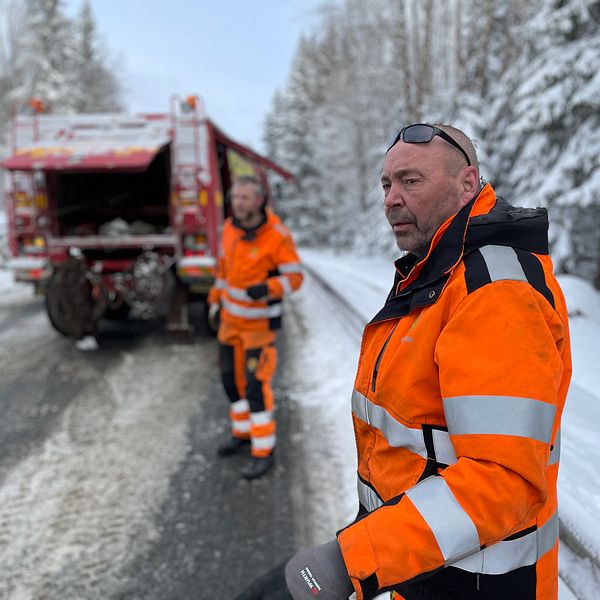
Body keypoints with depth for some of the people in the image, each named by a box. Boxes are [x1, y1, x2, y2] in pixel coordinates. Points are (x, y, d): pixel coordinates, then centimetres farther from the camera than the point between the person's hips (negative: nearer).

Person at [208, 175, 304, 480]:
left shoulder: (278, 236, -23)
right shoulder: (231, 227, -4)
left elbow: (294, 277, -17)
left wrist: (267, 288, -36)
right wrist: (216, 300, 13)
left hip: (260, 320, -7)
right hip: (232, 315, 7)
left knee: (256, 384, -8)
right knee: (232, 376, 14)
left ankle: (263, 452, 6)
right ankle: (243, 432, 34)